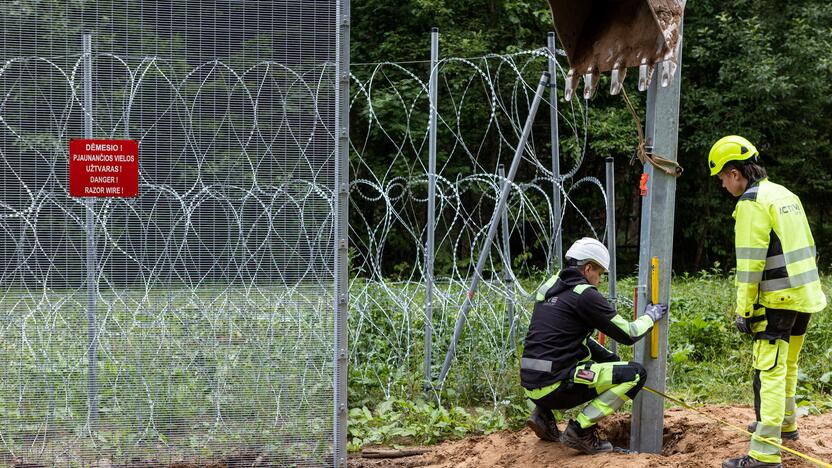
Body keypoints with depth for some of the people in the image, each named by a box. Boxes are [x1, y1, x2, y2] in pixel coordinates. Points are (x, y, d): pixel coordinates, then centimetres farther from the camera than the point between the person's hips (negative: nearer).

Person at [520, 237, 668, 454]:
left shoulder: (550, 287, 16)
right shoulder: (585, 294, -9)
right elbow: (628, 335, -4)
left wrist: (613, 359, 31)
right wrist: (650, 316, 15)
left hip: (531, 384, 8)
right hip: (555, 386, -8)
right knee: (635, 374, -4)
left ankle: (543, 414, 18)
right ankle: (581, 429, -7)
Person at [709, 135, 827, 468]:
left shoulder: (751, 202, -12)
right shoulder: (786, 195, 15)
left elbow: (750, 262, -16)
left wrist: (744, 310, -12)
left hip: (778, 301, -9)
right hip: (806, 296, 9)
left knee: (770, 373, -12)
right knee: (787, 365, 25)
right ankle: (784, 424, 42)